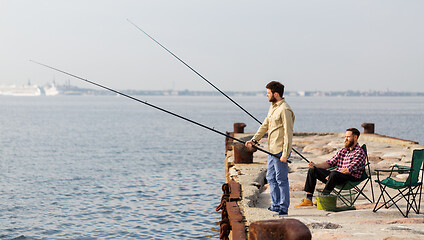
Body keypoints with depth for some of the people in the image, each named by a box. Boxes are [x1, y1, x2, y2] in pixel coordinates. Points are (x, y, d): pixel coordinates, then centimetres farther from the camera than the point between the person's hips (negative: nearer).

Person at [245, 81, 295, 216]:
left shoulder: (284, 110, -17)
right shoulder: (272, 107, 14)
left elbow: (288, 133, -19)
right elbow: (265, 125, 20)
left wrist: (285, 154, -21)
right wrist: (254, 140, 9)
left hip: (280, 152, -10)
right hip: (272, 150, 10)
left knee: (281, 180, -3)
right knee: (271, 178, 15)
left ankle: (283, 209, 4)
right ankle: (276, 205, 24)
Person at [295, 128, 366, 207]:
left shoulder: (360, 152, -6)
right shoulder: (342, 151, 20)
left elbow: (349, 170, -17)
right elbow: (330, 163, 17)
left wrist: (331, 175, -21)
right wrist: (315, 165, -1)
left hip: (351, 178, -8)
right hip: (337, 177, 8)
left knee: (334, 174, -39)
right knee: (312, 170, -1)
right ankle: (308, 199, -10)